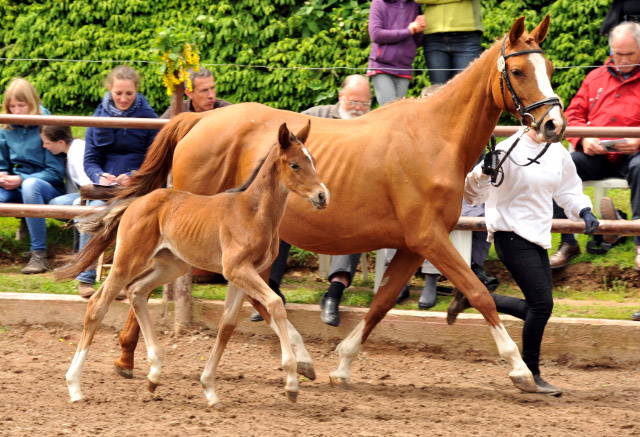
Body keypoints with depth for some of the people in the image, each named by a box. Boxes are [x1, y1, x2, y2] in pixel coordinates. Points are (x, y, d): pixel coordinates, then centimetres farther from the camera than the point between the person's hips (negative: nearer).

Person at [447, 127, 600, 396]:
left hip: (538, 238, 8)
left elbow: (568, 190, 23)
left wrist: (584, 212, 5)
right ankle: (530, 374, 0)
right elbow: (474, 194, -14)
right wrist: (484, 171, -34)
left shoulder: (557, 152, 6)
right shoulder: (509, 151, -14)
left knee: (538, 308, 9)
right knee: (542, 304, -14)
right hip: (511, 236, -8)